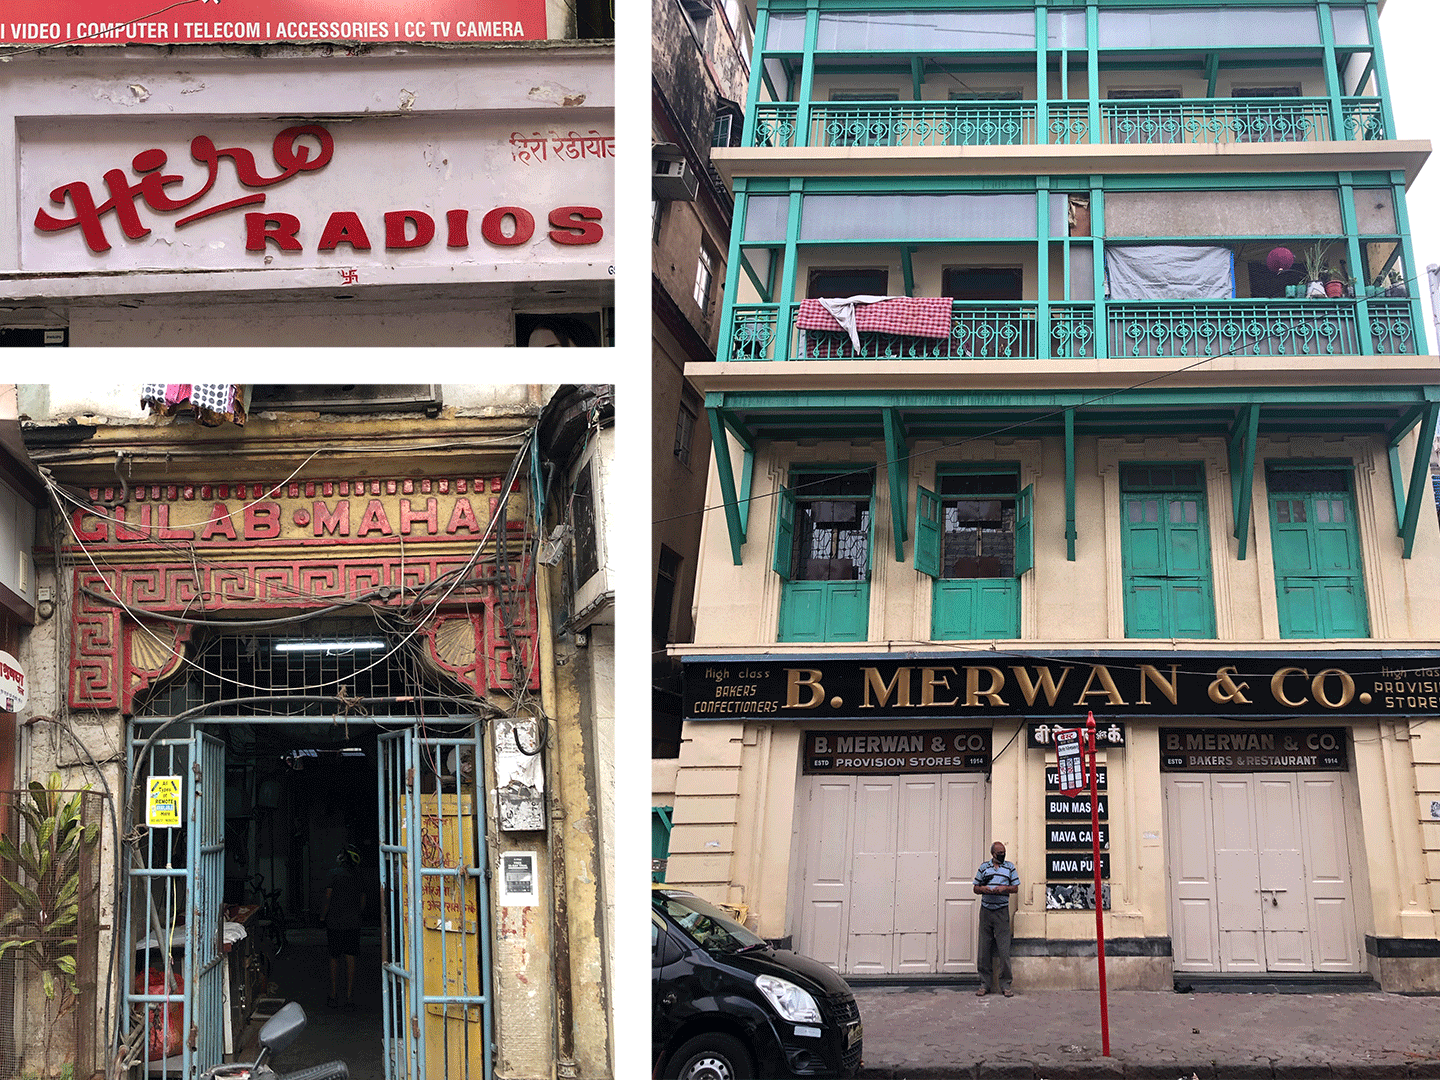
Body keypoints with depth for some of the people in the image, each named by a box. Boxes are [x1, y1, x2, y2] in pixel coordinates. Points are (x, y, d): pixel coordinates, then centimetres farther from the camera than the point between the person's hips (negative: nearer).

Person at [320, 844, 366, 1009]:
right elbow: (362, 903, 9)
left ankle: (334, 997, 8)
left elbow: (328, 898, -10)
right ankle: (350, 997, 0)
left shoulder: (334, 874, -8)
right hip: (352, 924, 3)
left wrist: (322, 916, 2)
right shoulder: (358, 876, 6)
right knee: (350, 958, 3)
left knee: (334, 958, 7)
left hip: (334, 922, -3)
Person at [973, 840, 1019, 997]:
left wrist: (1004, 888, -10)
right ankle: (984, 984, 10)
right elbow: (976, 888, 13)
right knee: (984, 949, 3)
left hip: (1002, 911, -1)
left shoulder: (1010, 867, 9)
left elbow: (1016, 888, 9)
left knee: (1004, 949, -5)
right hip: (986, 910, 1)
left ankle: (1005, 985, 2)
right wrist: (983, 889, -8)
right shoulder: (983, 867, 11)